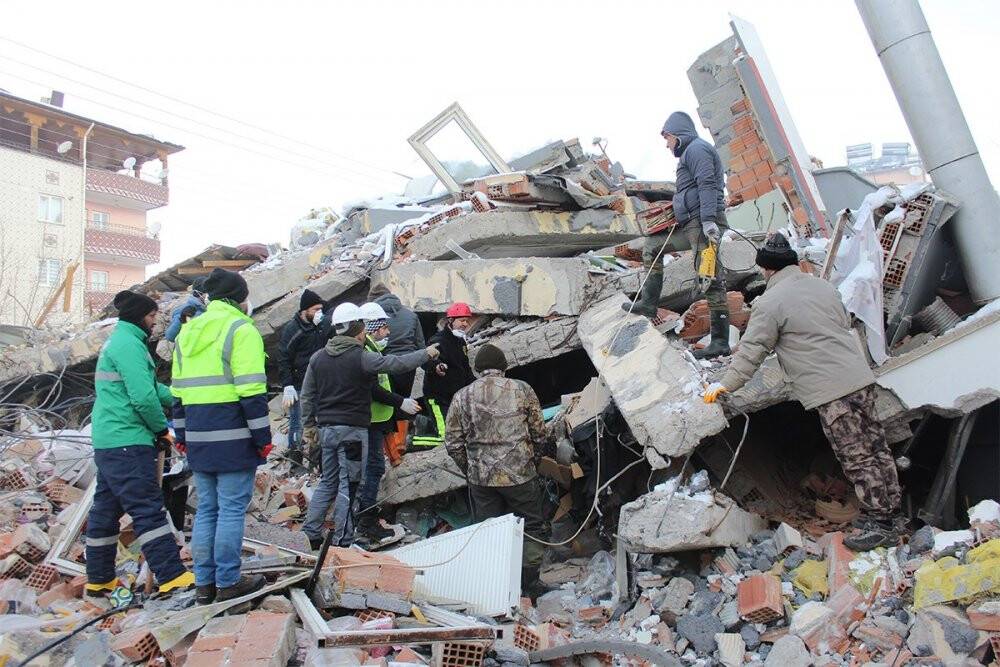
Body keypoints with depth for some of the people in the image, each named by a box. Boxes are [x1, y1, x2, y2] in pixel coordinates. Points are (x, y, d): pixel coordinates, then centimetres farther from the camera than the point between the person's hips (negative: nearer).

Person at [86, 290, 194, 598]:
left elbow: (150, 385, 16)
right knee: (149, 508, -11)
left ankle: (99, 580, 25)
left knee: (106, 509, 15)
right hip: (127, 443, -10)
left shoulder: (116, 342, 19)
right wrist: (162, 429, -9)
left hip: (107, 442, 10)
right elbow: (144, 397, -22)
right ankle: (172, 577, -10)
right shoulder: (129, 344, -13)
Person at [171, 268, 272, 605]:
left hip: (198, 439, 7)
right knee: (232, 509, 1)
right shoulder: (241, 329, -8)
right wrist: (263, 437, -10)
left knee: (206, 509, 14)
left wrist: (182, 435, 23)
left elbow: (178, 391, 18)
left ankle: (205, 583, 20)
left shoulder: (188, 332, 16)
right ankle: (227, 582, 7)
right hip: (233, 438, -7)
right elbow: (252, 391, -14)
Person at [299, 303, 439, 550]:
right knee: (348, 485, 1)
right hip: (352, 430, -6)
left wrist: (309, 425, 20)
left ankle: (310, 533, 17)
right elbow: (398, 364, -11)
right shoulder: (361, 357, -13)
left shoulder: (318, 358, 7)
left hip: (326, 428, 7)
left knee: (328, 482, 18)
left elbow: (307, 396, 11)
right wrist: (426, 353, 3)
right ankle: (341, 540, 5)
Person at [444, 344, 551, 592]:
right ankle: (529, 581, 16)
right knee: (531, 526, 14)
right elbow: (540, 434, 1)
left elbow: (453, 443, 1)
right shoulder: (522, 390, -2)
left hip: (480, 478, 2)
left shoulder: (461, 397, 1)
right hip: (520, 474, -2)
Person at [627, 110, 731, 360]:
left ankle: (720, 342, -13)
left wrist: (708, 220, -27)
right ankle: (649, 303, 19)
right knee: (652, 245, 20)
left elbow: (707, 185, -18)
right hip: (691, 225, 11)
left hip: (703, 225, -11)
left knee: (711, 280, -13)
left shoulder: (696, 148, -5)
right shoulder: (690, 152, 27)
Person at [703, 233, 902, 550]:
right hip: (861, 377, 9)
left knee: (857, 456, -3)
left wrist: (726, 384, 2)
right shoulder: (822, 285, 14)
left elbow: (751, 351, -7)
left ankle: (879, 524, 3)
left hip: (830, 392, -8)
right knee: (875, 446, 15)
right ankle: (888, 508, 27)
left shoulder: (770, 303, -10)